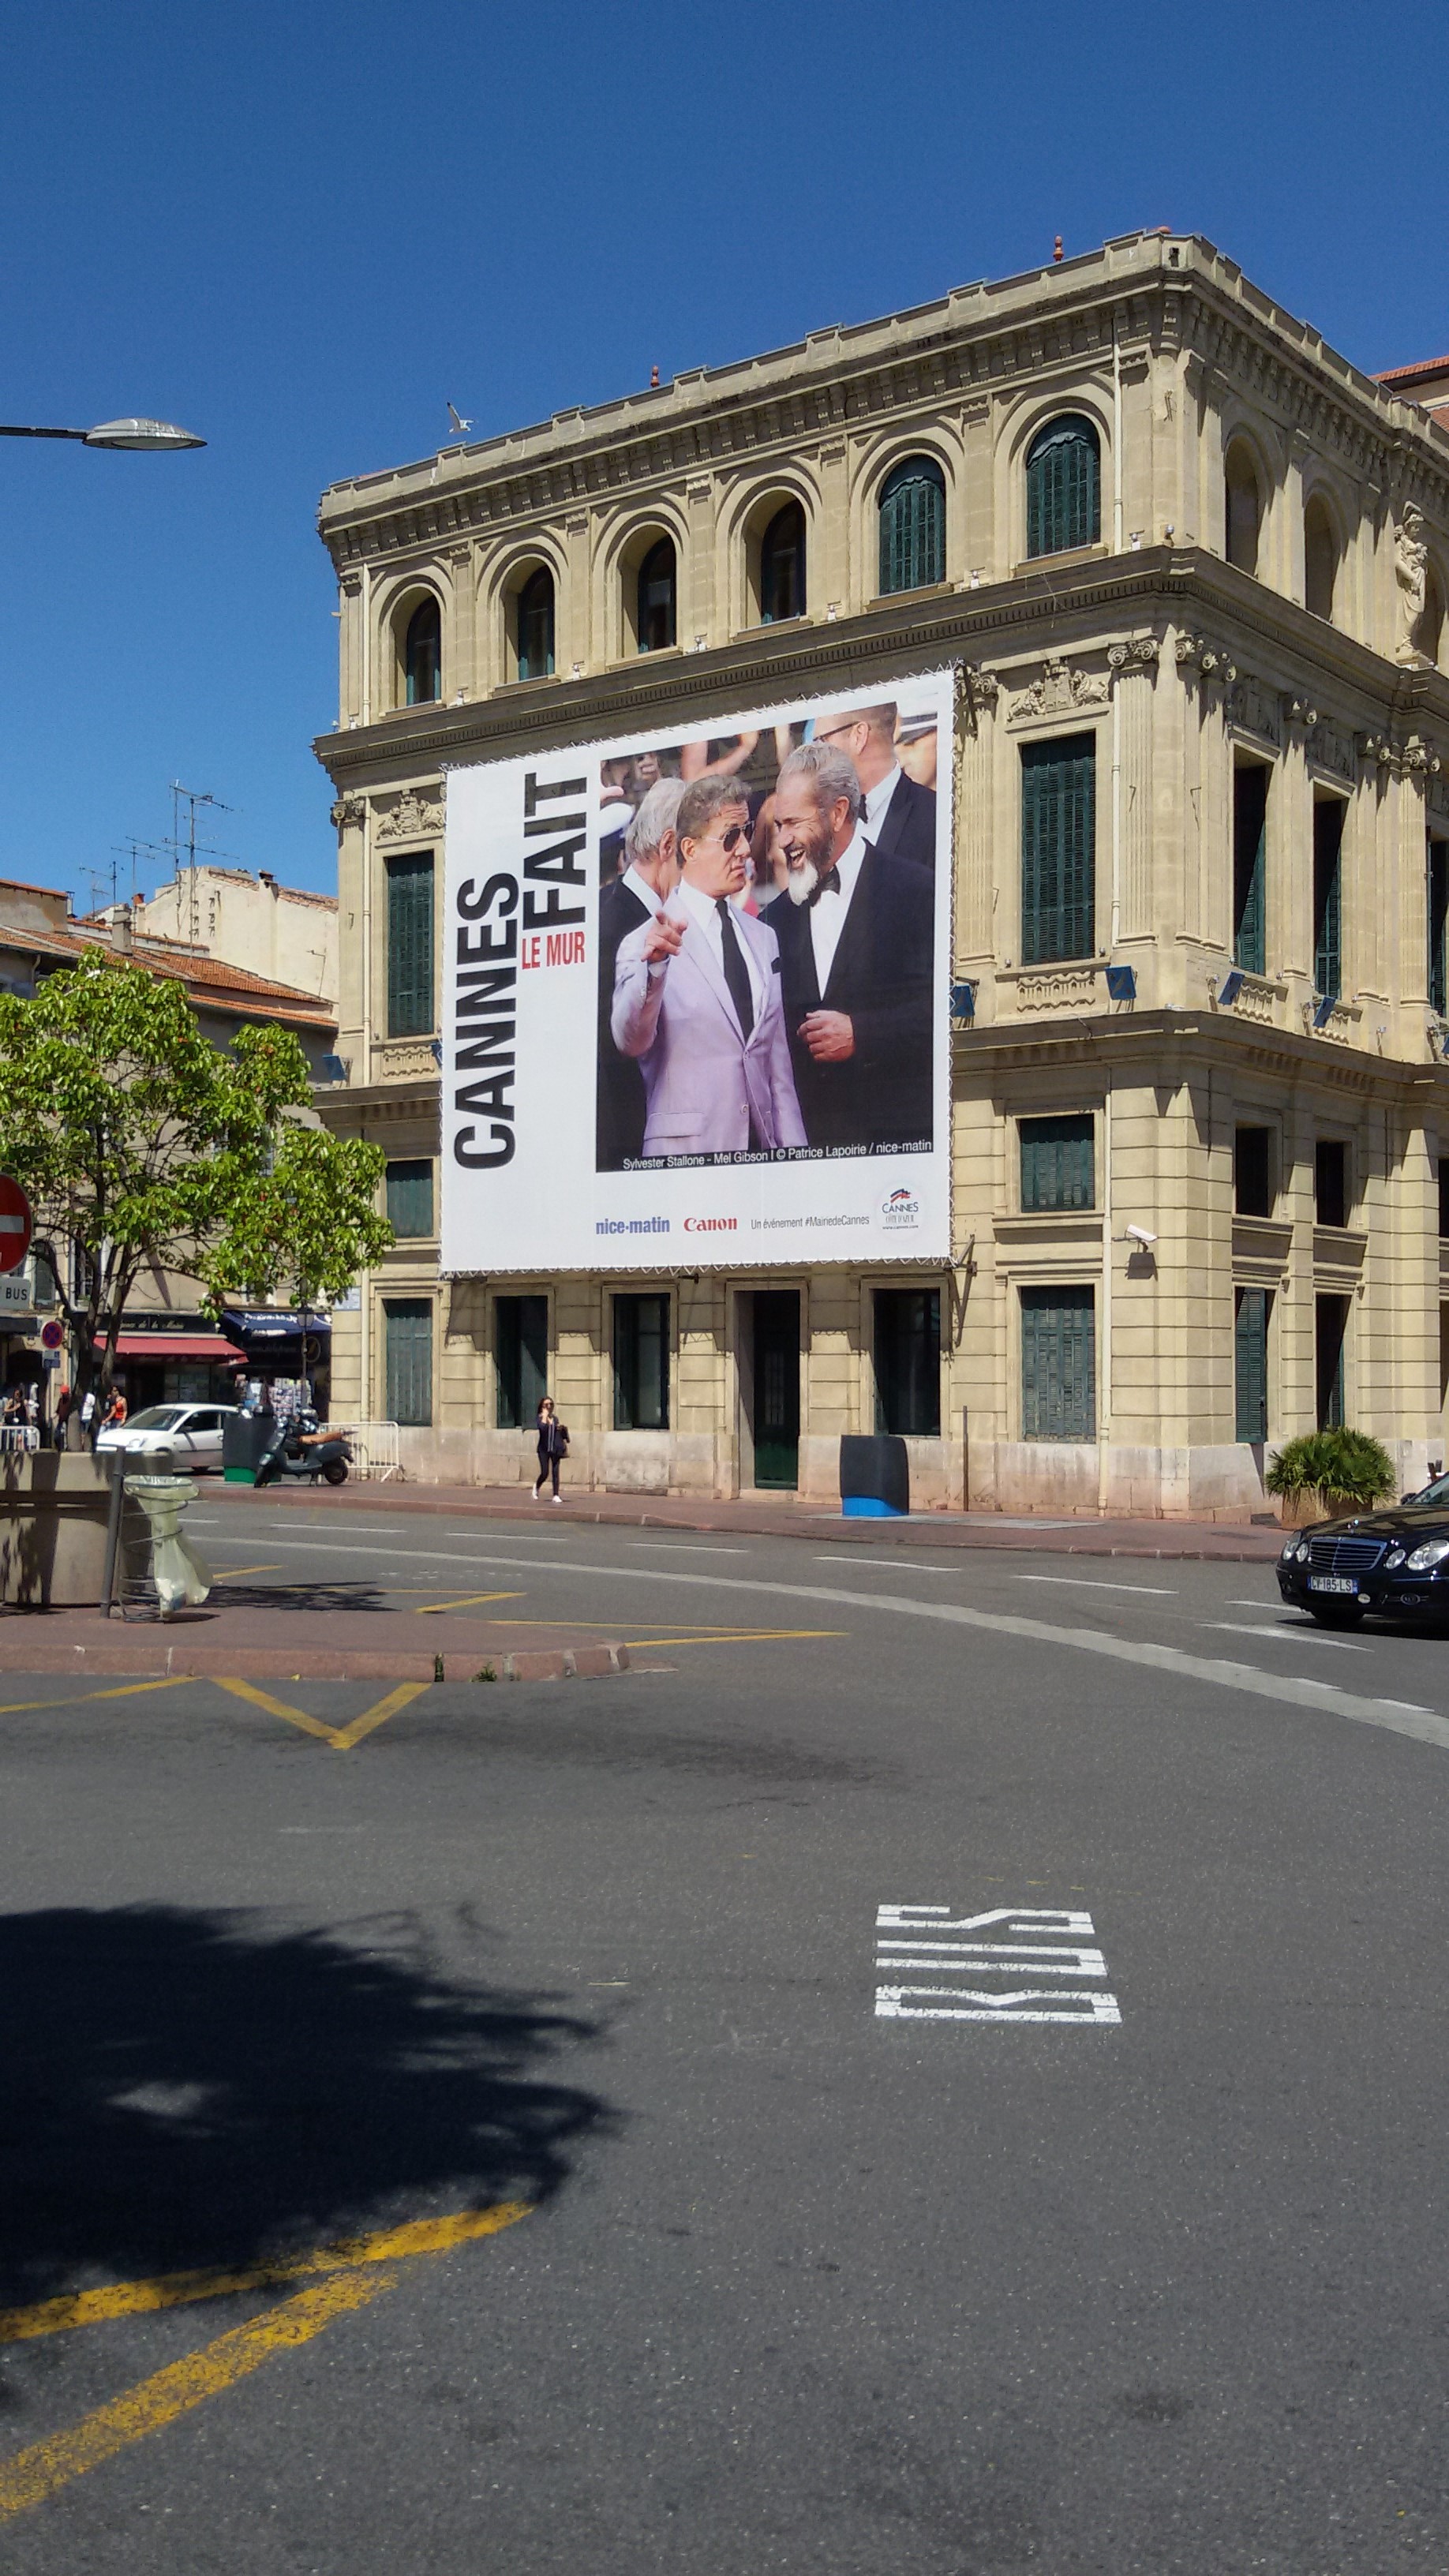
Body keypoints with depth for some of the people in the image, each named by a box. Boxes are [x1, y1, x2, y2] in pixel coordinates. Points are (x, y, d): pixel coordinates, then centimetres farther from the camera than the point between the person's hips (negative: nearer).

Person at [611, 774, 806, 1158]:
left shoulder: (763, 938, 15)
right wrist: (653, 967, -37)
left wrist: (795, 1154, 6)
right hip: (686, 1154, -5)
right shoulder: (648, 942, -5)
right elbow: (630, 1043, -21)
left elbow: (778, 1065, 14)